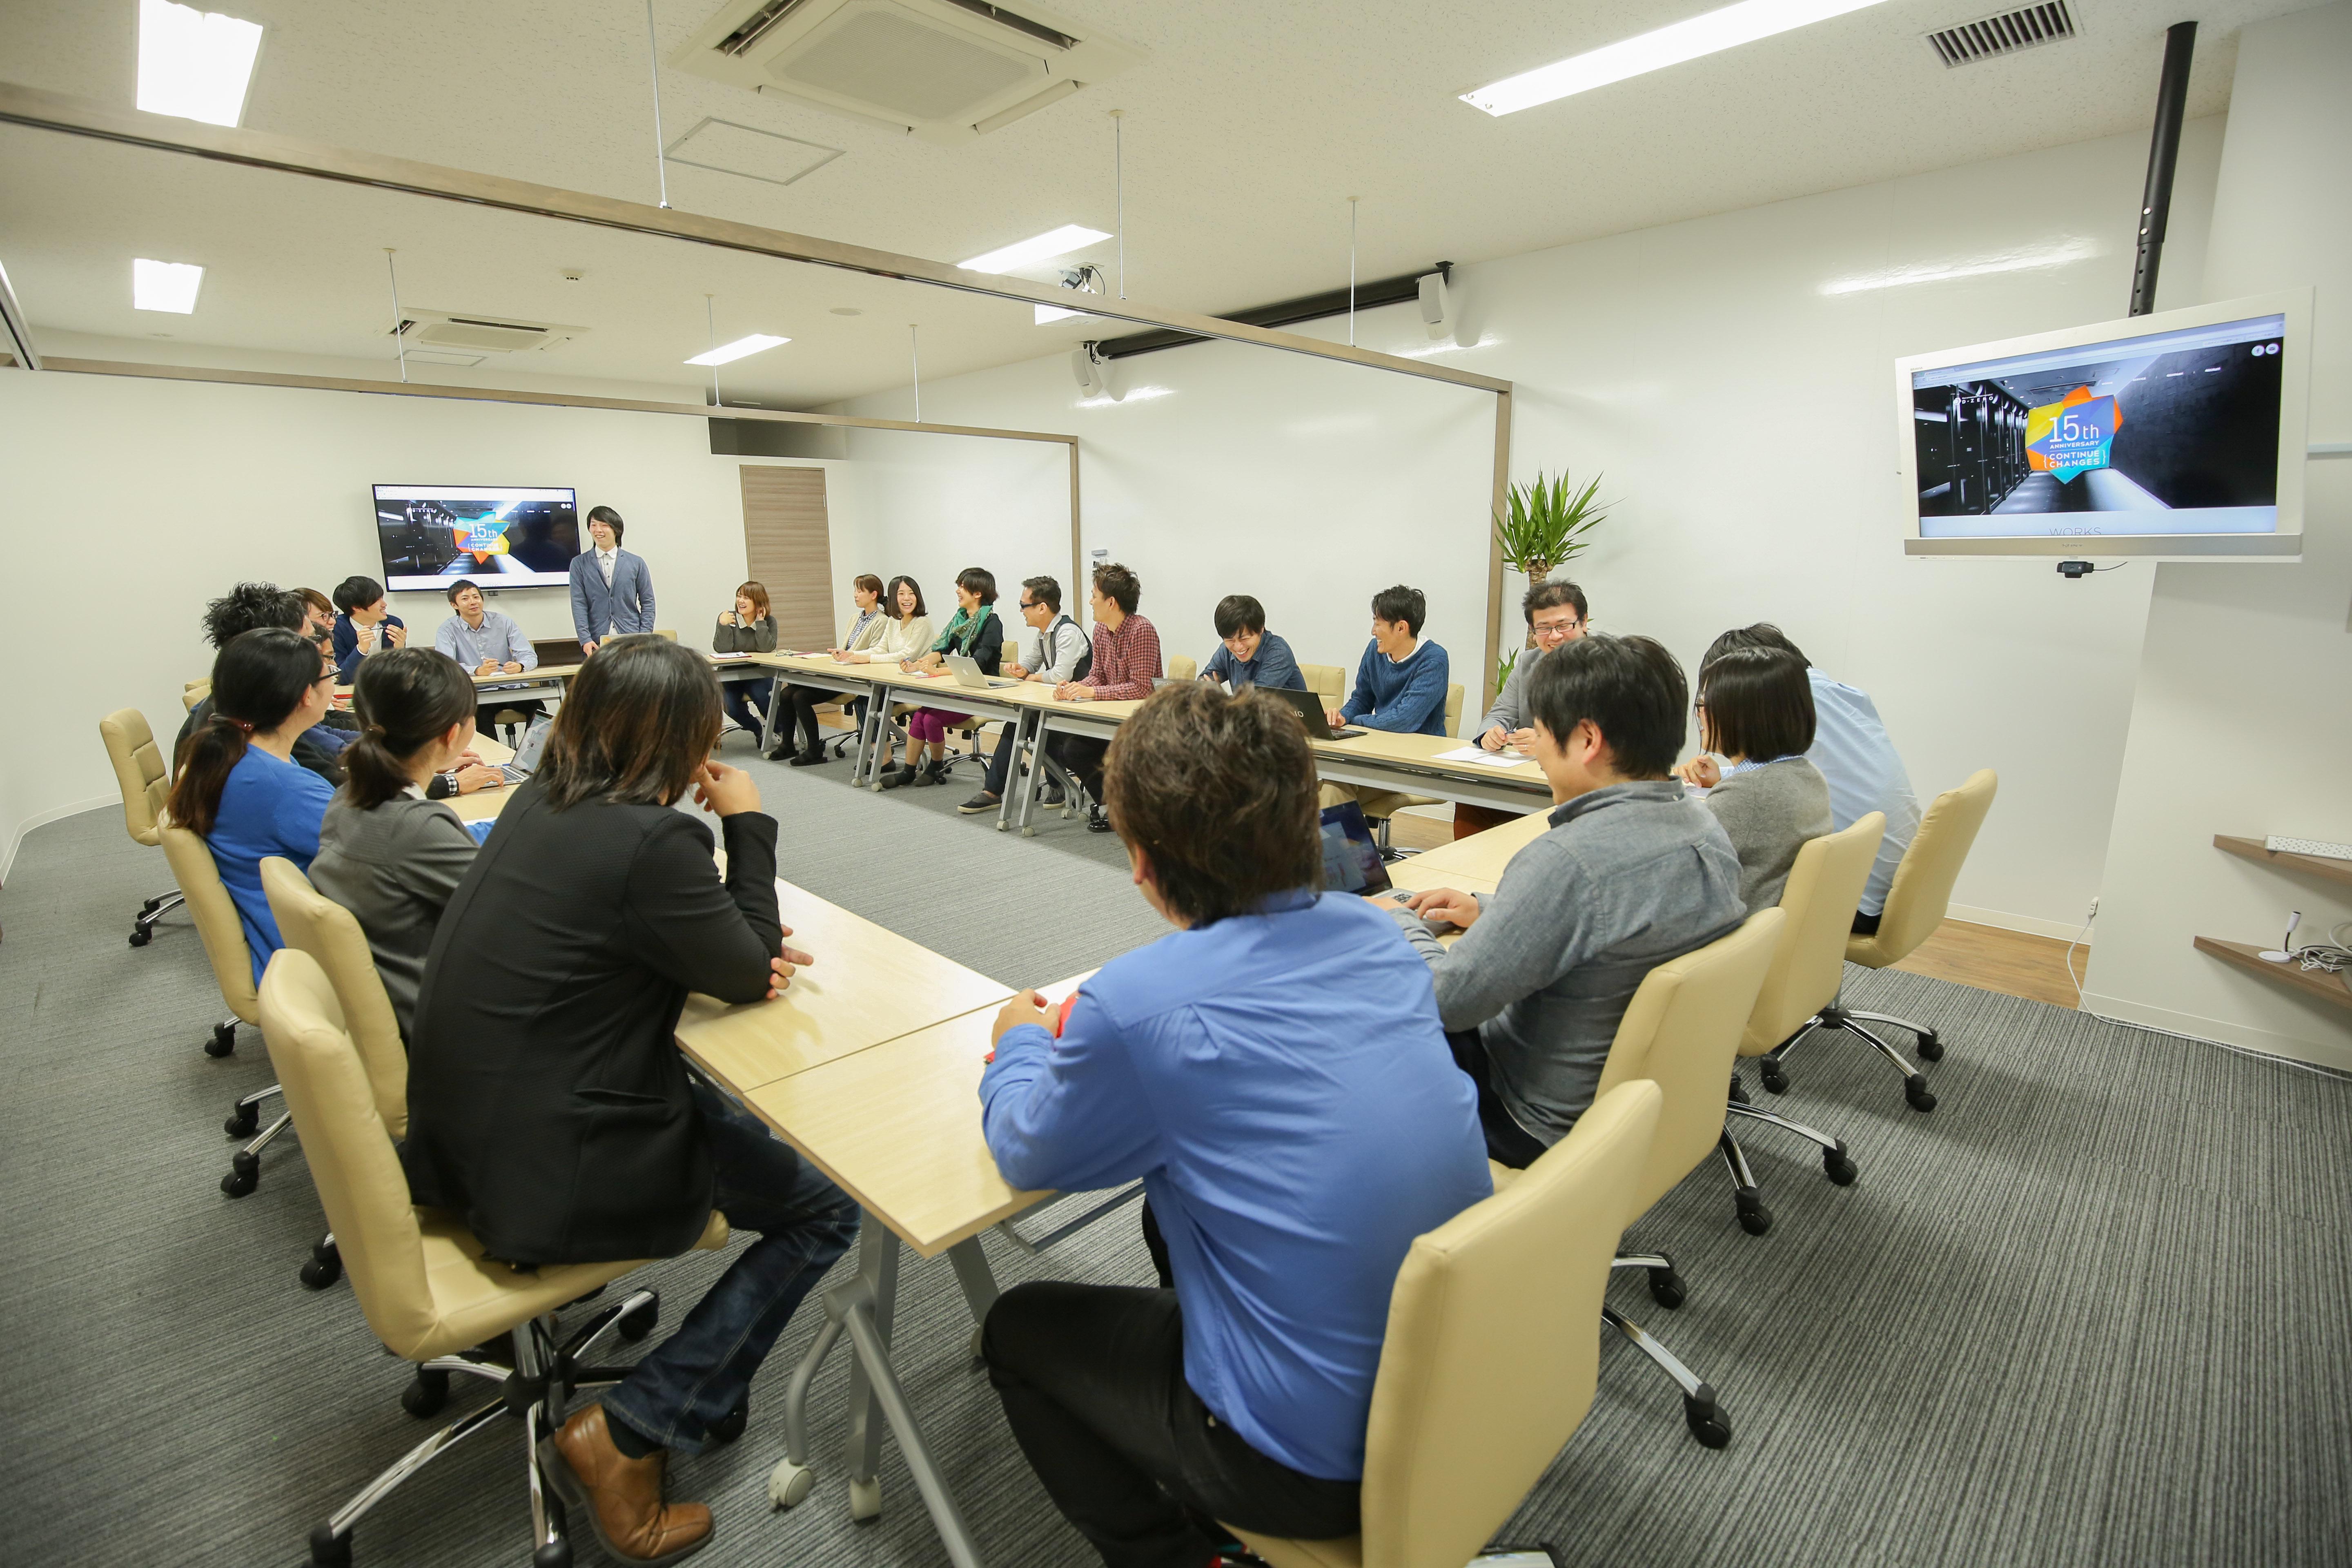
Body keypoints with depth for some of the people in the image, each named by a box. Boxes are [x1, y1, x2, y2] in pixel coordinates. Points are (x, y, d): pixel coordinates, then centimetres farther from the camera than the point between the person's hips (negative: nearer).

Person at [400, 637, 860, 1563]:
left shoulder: (538, 803, 2)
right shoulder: (651, 840, -25)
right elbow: (750, 976, -12)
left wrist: (751, 951, -1)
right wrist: (748, 825, -7)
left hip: (461, 1133, 9)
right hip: (551, 1175, -9)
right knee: (825, 1209, 2)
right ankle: (625, 1435, 2)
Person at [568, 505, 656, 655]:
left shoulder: (636, 563, 9)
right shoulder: (579, 564, 9)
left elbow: (648, 603, 7)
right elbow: (579, 604, 2)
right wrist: (585, 639, -11)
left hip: (631, 641, 0)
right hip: (596, 643, 0)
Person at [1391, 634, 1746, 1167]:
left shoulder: (1569, 860, -33)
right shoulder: (1706, 829, -4)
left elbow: (1448, 999, -27)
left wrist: (1402, 924, -8)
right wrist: (1490, 910, 10)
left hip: (1544, 1126, -8)